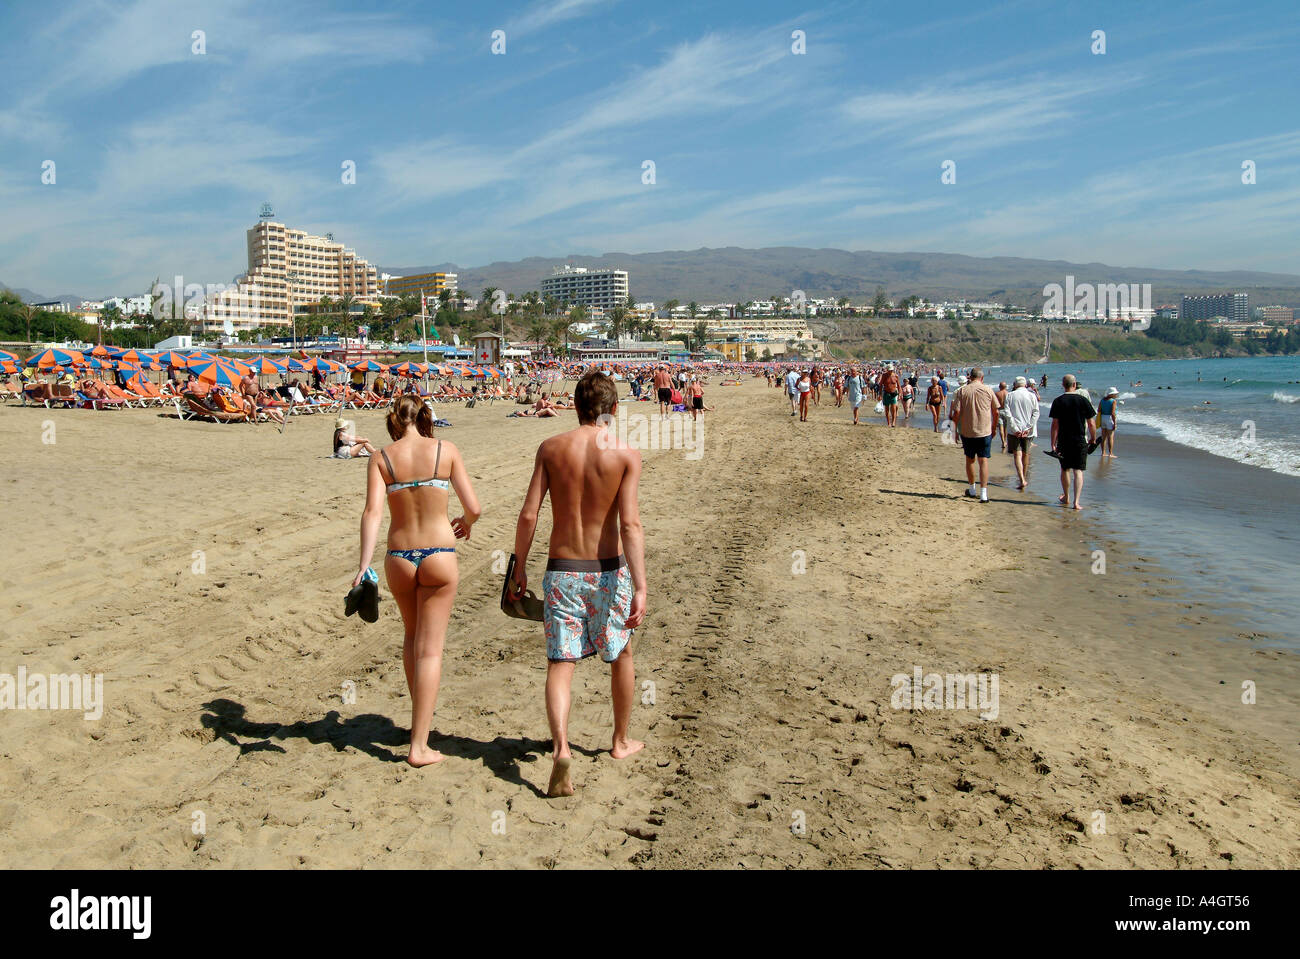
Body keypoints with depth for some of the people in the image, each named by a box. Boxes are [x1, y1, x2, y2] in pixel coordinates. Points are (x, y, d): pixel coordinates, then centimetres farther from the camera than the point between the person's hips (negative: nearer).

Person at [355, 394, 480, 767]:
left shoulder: (382, 457, 1)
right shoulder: (446, 451, -2)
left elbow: (373, 512, -11)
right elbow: (473, 508, -3)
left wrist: (364, 564, -16)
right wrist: (465, 523, 19)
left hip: (399, 558, 2)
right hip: (439, 555, -2)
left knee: (412, 635, 26)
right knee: (430, 649, 4)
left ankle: (419, 717, 37)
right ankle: (419, 745, 3)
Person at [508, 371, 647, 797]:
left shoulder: (551, 448, -2)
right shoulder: (626, 454, -7)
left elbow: (528, 515, -5)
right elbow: (630, 524, -15)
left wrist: (519, 568, 6)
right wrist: (640, 587, -17)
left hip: (561, 570, 1)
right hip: (608, 570, 0)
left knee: (560, 662, 3)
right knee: (621, 655, 20)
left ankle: (561, 746, -17)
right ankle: (621, 741, 34)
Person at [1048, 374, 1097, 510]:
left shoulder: (1058, 401, -5)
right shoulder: (1083, 400, -5)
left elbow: (1055, 424, -7)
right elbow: (1091, 423, -3)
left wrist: (1053, 443, -3)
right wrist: (1093, 438, 13)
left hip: (1063, 441, 1)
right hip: (1080, 441, -1)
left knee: (1065, 469, 16)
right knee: (1078, 471, 1)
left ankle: (1066, 498, 31)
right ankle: (1076, 502, -8)